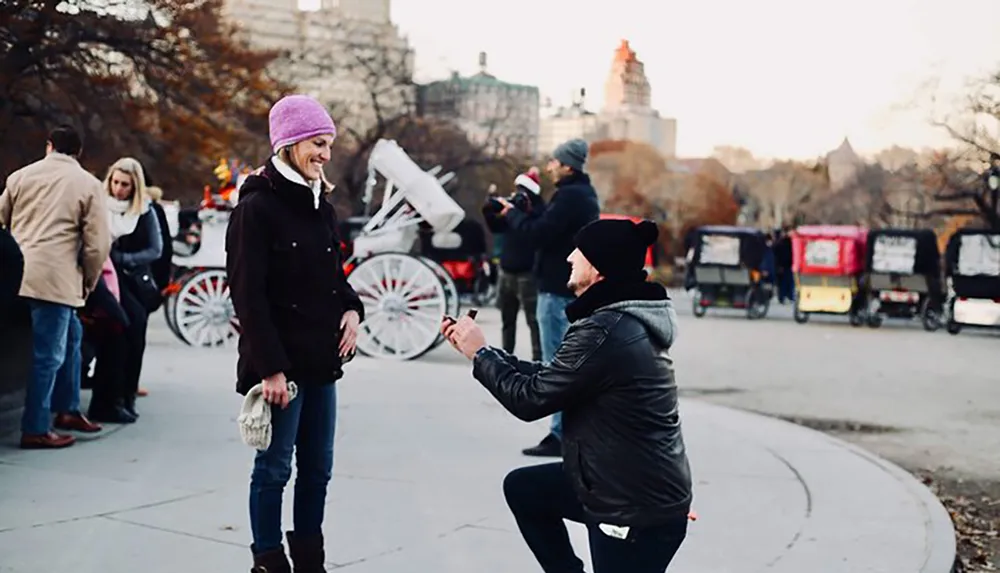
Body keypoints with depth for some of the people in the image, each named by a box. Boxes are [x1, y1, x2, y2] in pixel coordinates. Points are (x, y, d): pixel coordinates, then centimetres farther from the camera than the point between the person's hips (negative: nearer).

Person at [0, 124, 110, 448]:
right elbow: (97, 242, -5)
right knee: (48, 353, -1)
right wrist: (89, 281, 9)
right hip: (56, 278, -6)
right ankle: (35, 430, 2)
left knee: (70, 336, 21)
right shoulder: (88, 184, 0)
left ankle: (67, 409, 28)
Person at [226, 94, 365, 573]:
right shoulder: (257, 206, -11)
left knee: (317, 467, 12)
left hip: (321, 358, 7)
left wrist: (351, 309, 0)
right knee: (274, 468, 2)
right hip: (280, 363, -7)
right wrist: (270, 367, -20)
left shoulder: (319, 203, 12)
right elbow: (249, 295, -16)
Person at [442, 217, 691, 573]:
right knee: (522, 488, 19)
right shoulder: (622, 319, 5)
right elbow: (547, 379, 13)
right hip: (619, 487, 10)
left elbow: (531, 399, -17)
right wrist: (480, 350, 11)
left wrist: (479, 355, -3)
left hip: (640, 511, -10)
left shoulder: (606, 332, -26)